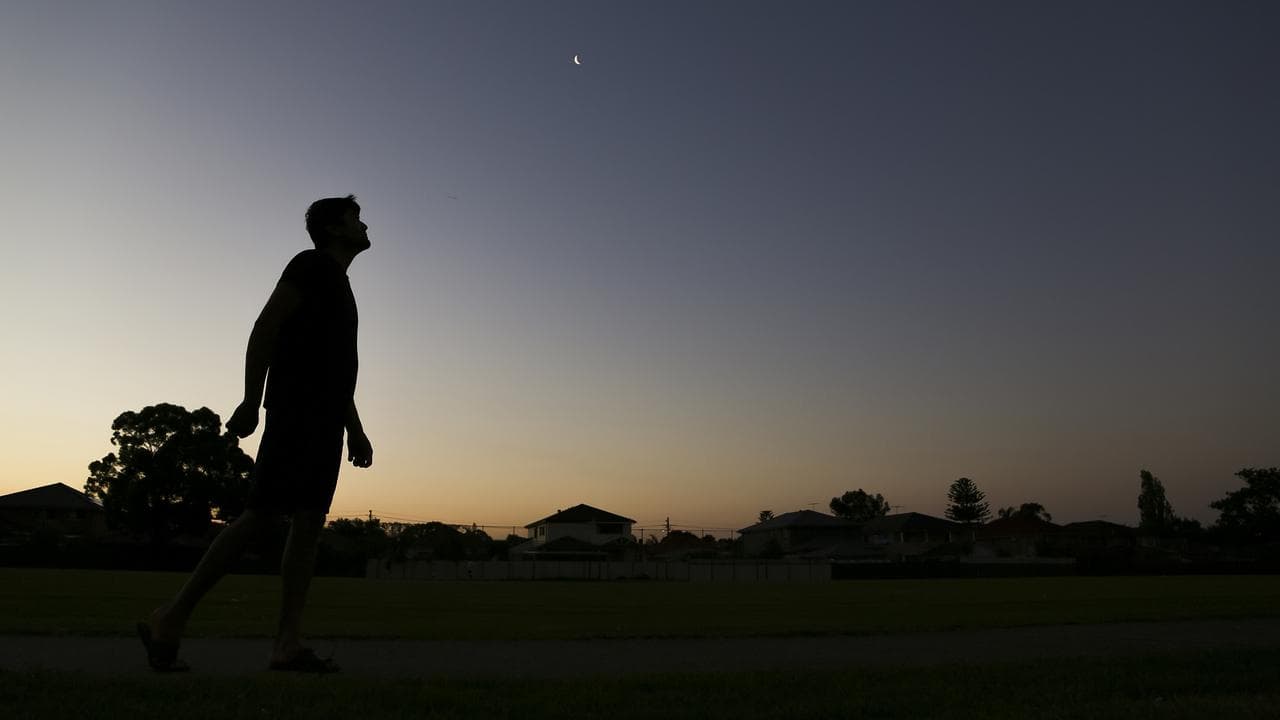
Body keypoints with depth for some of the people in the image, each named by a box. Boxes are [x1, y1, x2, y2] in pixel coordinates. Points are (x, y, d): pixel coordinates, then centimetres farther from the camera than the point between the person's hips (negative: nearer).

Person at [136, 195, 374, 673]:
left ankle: (288, 644, -4)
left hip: (326, 419, 9)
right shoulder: (311, 265, 1)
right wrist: (252, 401, -18)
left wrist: (355, 430, 19)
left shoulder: (339, 285, 26)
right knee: (262, 515, -14)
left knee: (309, 521, -1)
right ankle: (171, 620, -5)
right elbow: (265, 328, -11)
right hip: (296, 409, -9)